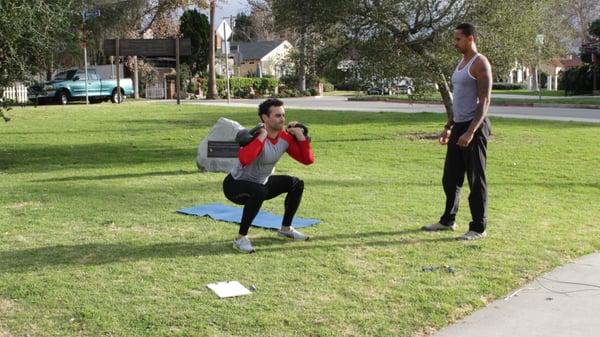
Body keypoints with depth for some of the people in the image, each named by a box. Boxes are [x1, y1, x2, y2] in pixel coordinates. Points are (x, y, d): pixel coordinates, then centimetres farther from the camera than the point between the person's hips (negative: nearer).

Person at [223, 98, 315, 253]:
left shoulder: (285, 137, -8)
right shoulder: (256, 136, -31)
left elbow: (308, 160, -5)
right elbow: (244, 160, -51)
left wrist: (300, 136, -14)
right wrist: (261, 137, -44)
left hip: (261, 183, 8)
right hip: (235, 185, -8)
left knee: (296, 184, 3)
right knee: (258, 192, -39)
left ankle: (286, 229, 20)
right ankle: (241, 238, -23)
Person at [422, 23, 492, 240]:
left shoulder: (480, 63, -11)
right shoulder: (461, 64, 18)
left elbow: (484, 101, -18)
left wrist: (470, 132, -24)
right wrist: (448, 128, 20)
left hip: (474, 127, -9)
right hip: (459, 127, 9)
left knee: (476, 180, -3)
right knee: (450, 178, 14)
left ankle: (478, 228, 5)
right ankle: (448, 221, 26)